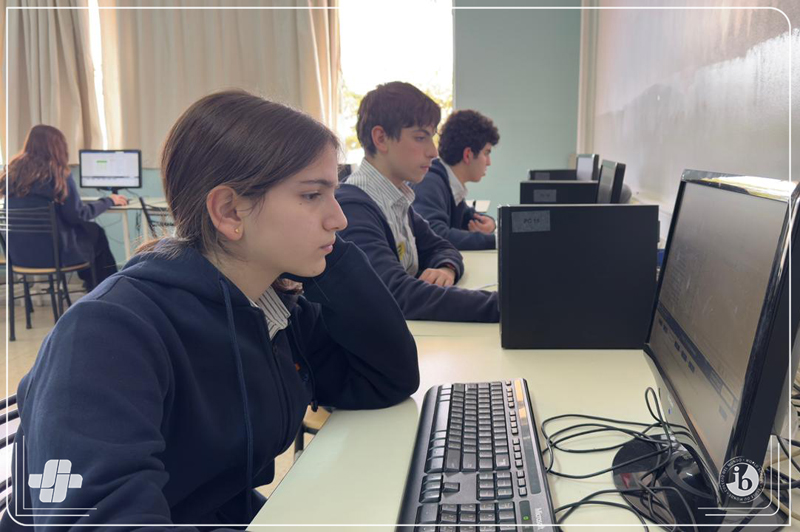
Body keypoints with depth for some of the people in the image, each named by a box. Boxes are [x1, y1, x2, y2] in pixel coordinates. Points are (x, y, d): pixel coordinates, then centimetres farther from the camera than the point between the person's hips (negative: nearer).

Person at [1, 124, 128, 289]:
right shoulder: (57, 174, -12)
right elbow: (78, 215, -11)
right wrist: (108, 201, 3)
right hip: (50, 253, -6)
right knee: (96, 233, 20)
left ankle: (92, 286, 39)